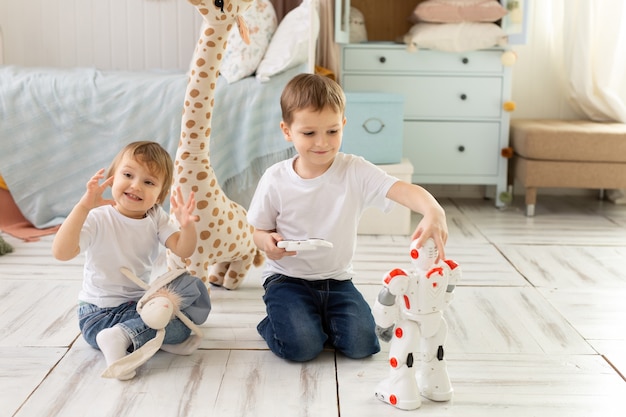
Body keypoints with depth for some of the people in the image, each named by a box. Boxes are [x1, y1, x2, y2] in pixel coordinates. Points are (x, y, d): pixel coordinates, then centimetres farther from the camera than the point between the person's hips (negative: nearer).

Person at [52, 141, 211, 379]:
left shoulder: (157, 218, -1)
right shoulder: (98, 219, -17)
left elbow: (183, 250, -15)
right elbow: (61, 253, -32)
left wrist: (187, 226, -37)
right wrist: (83, 206, -43)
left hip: (141, 303, 7)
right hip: (100, 314, -7)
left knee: (195, 289, -15)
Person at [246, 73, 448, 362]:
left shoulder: (355, 171, -12)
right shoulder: (275, 180, -10)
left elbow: (402, 189, -27)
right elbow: (259, 230, 2)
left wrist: (433, 211, -49)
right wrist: (266, 242, -24)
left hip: (337, 280, 2)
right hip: (287, 278, -2)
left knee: (361, 344, -13)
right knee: (302, 347, -21)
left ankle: (320, 320, 18)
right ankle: (278, 320, 14)